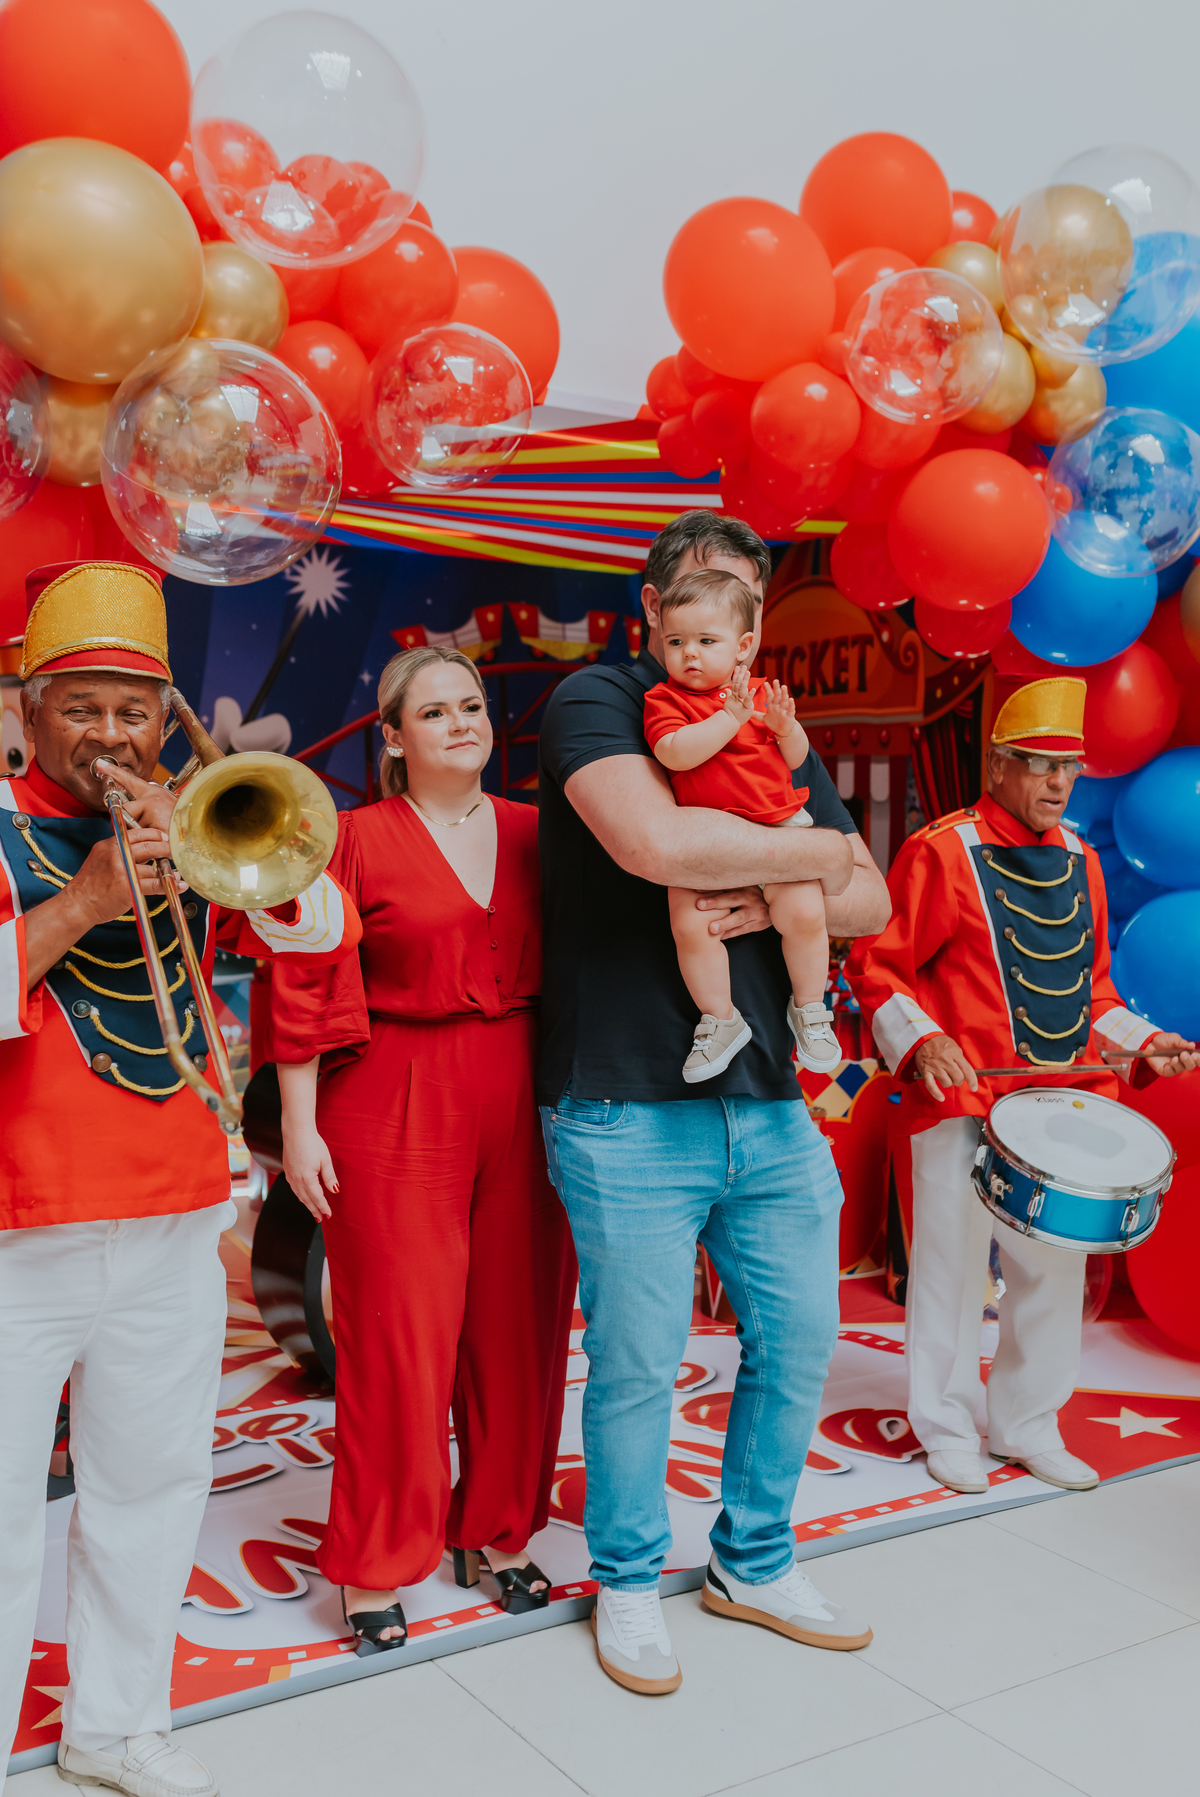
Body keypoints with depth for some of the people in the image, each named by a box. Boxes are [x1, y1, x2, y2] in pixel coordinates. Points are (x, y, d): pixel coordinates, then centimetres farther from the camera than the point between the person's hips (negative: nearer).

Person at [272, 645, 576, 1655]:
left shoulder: (534, 834, 9)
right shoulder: (356, 839, -1)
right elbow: (305, 990, -3)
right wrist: (299, 1125, -7)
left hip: (525, 1104, 4)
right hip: (395, 1109, -4)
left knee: (520, 1326, 9)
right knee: (397, 1336, 1)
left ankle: (497, 1533, 29)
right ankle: (375, 1567, 18)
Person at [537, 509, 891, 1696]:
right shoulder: (596, 704, -5)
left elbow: (872, 902, 12)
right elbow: (655, 842, -25)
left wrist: (778, 898, -9)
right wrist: (815, 851, -10)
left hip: (770, 1105, 7)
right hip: (628, 1111, -6)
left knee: (798, 1338, 13)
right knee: (637, 1362, 5)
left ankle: (754, 1565, 35)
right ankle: (627, 1581, 29)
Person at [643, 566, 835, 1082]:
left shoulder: (762, 692, 8)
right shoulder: (664, 699, -1)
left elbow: (795, 759, 12)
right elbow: (675, 753, -20)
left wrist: (786, 726, -8)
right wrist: (730, 718, -23)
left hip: (778, 827, 1)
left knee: (804, 912, -16)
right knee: (690, 922, -18)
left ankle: (808, 1007, 10)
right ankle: (720, 1018, 4)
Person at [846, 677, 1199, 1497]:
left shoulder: (1080, 861, 12)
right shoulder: (942, 852, -8)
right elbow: (876, 966, -7)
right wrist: (921, 1040, -20)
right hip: (964, 1101, -6)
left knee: (1056, 1266, 13)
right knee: (954, 1263, 4)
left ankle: (1028, 1426, 30)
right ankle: (949, 1428, 22)